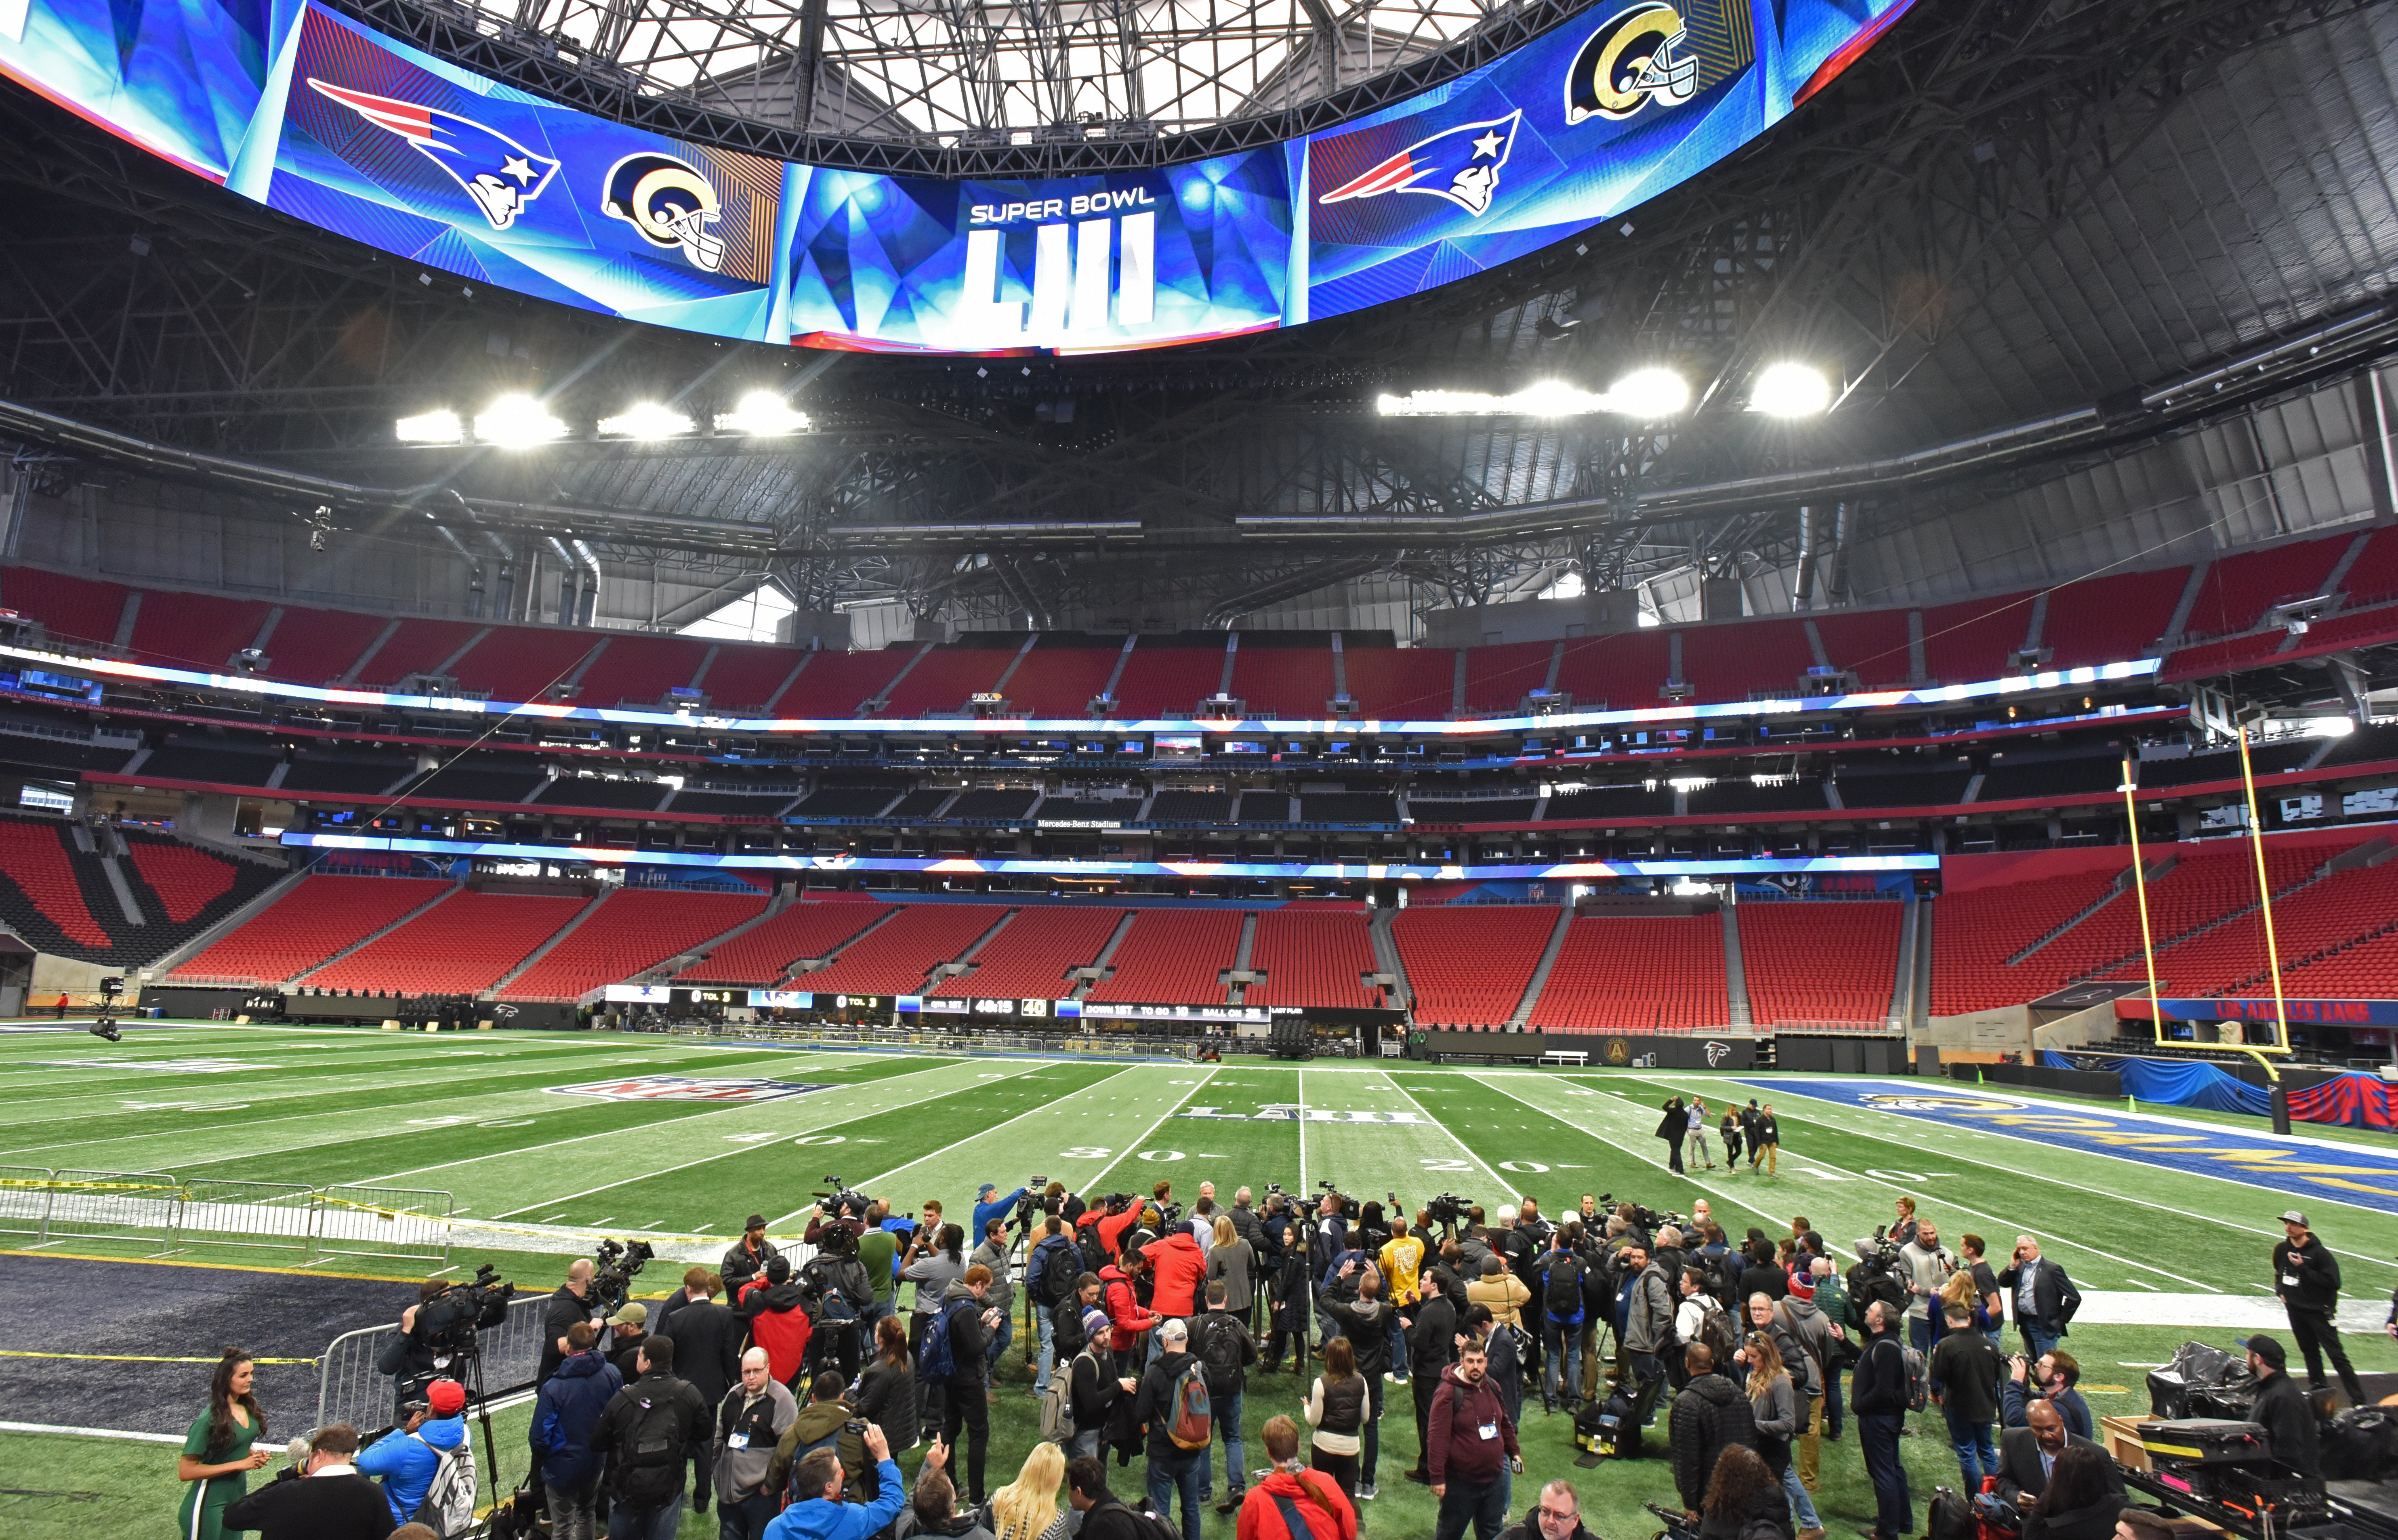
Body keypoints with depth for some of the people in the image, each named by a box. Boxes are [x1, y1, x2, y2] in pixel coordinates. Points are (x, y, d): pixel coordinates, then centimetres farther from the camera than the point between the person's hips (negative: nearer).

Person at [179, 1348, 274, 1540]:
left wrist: (253, 1455, -5)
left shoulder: (247, 1407, -3)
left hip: (238, 1495, 7)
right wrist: (239, 1464, -23)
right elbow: (186, 1472, -21)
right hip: (209, 1503, -7)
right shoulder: (209, 1419, -23)